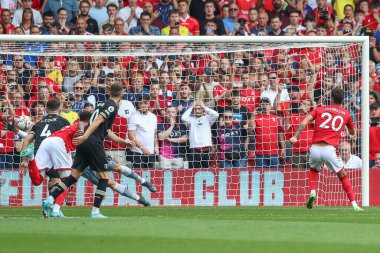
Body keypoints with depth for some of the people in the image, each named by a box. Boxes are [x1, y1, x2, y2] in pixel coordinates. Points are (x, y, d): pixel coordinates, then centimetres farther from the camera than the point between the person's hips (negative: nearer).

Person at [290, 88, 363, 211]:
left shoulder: (320, 109, 14)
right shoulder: (346, 114, 14)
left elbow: (305, 121, -1)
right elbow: (352, 132, 28)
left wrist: (295, 136, -8)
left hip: (315, 149, 1)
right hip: (329, 149, -1)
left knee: (314, 170, 30)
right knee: (343, 176, 11)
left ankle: (313, 192, 5)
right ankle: (354, 205, 4)